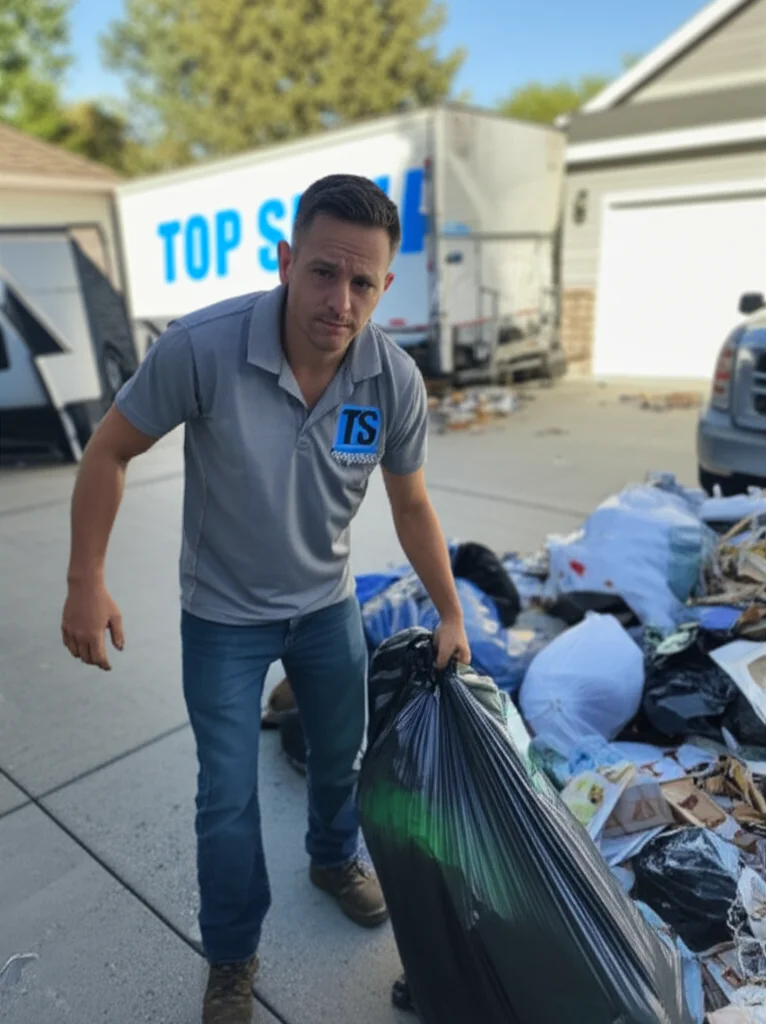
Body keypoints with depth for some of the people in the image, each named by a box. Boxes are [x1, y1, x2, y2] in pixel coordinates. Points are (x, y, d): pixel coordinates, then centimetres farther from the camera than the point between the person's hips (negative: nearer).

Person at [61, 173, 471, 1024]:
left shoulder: (395, 380, -18)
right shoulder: (202, 346, -29)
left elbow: (411, 506, -3)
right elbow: (109, 453, -14)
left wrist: (451, 615, 4)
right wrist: (86, 586, -12)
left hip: (327, 603, 4)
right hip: (223, 614, -3)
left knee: (342, 753, 22)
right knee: (228, 798, 8)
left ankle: (334, 860, 56)